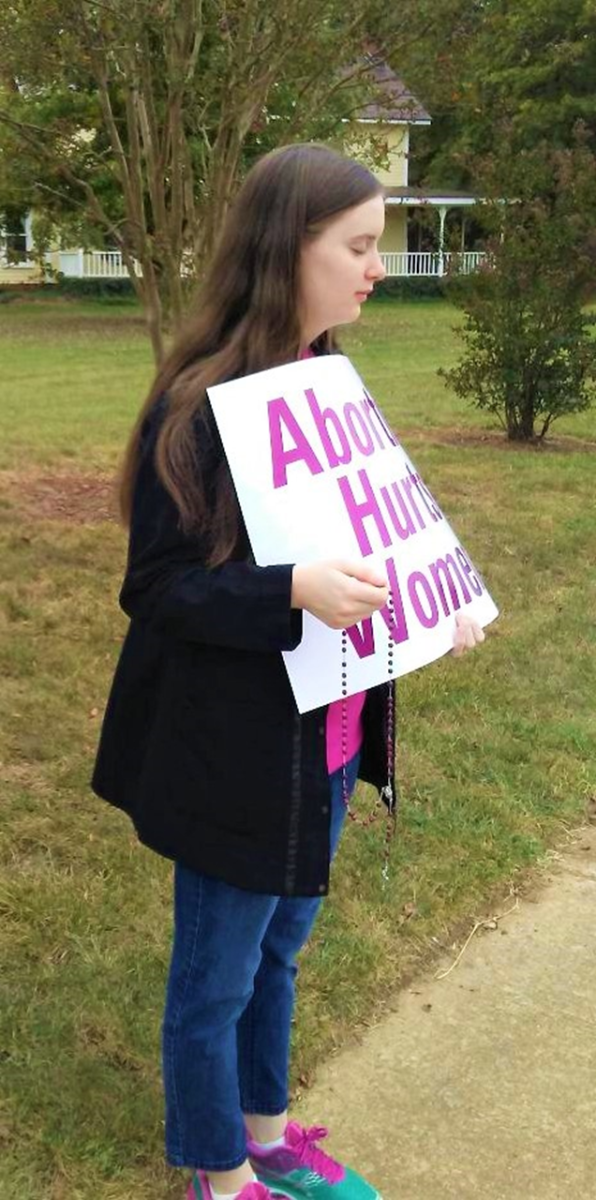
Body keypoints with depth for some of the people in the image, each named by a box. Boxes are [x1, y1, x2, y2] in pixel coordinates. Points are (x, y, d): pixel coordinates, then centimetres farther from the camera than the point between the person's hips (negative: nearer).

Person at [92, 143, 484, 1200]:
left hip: (326, 734, 8)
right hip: (238, 750, -8)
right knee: (216, 978, 12)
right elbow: (156, 588, -18)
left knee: (278, 951, 24)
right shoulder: (200, 404, -19)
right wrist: (294, 591, -33)